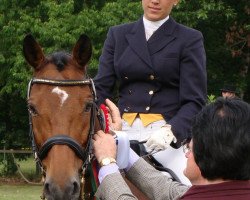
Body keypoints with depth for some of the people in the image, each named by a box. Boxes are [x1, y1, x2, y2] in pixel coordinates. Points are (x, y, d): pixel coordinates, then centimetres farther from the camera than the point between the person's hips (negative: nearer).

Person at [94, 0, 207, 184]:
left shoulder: (190, 40, 5)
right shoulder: (118, 35, 17)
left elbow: (194, 101, -2)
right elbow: (101, 88, 11)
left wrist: (171, 131, -22)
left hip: (167, 134, -3)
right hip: (123, 132, 3)